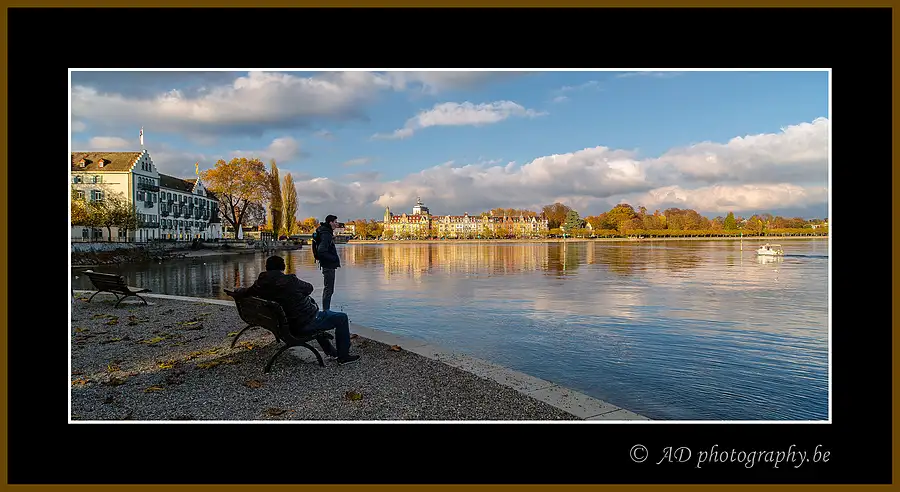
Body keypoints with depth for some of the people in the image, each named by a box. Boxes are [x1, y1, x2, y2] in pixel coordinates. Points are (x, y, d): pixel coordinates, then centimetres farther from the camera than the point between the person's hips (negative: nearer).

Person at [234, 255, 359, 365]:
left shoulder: (260, 285, -6)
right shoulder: (289, 281, -23)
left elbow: (243, 293, 8)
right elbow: (309, 288, -8)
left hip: (288, 325, 8)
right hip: (305, 324, -8)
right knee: (342, 318, 5)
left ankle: (329, 350, 44)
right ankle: (343, 356, 10)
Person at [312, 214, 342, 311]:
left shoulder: (326, 232, 12)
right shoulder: (326, 235, -19)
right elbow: (321, 251, -26)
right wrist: (334, 259, -19)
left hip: (328, 265, 11)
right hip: (328, 265, -11)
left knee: (328, 289, 18)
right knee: (329, 290, -6)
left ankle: (326, 310, 28)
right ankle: (326, 311, -1)